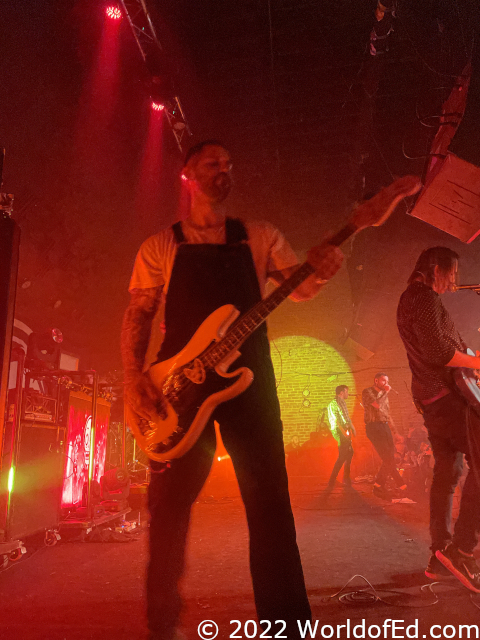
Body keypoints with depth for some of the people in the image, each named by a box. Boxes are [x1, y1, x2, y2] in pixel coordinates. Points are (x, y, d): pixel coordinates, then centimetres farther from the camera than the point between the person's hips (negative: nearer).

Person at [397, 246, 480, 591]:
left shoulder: (411, 298, 23)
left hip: (431, 397, 10)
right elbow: (437, 351, -21)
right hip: (447, 394, -10)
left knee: (447, 473, 12)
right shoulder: (425, 297, -10)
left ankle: (441, 556, 17)